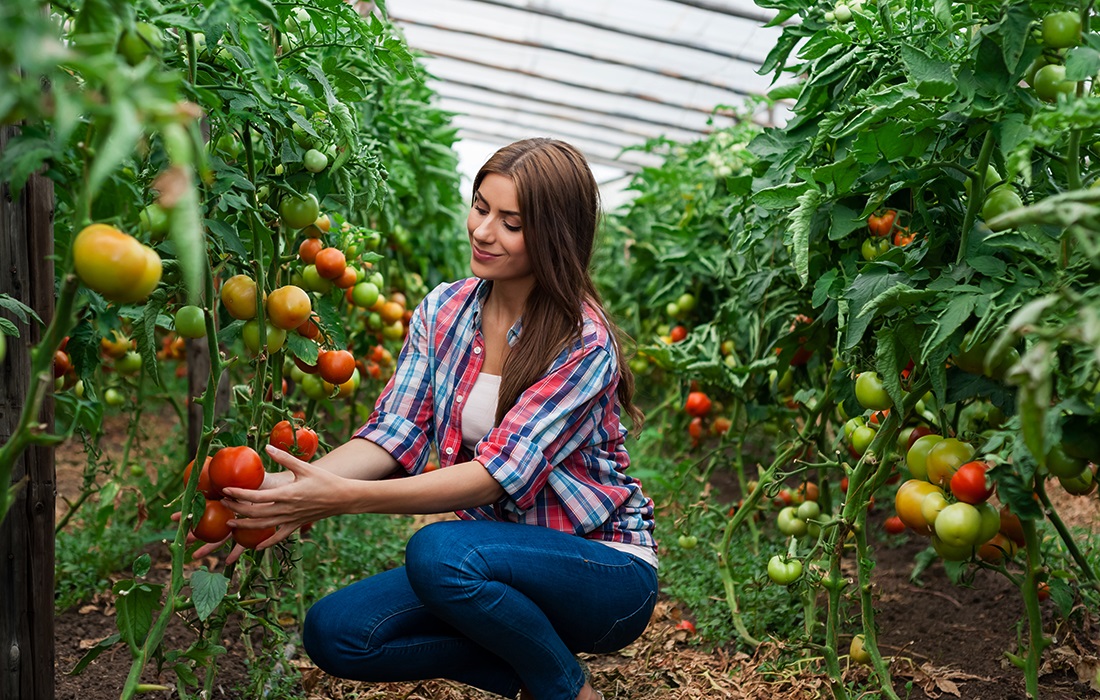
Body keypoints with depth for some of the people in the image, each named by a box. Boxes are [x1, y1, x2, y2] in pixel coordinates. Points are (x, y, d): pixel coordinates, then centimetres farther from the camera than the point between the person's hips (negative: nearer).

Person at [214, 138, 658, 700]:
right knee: (333, 632, -11)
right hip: (497, 557, 6)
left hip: (606, 568, -6)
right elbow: (393, 433, -7)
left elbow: (500, 475, -26)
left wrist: (343, 497, -34)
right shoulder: (443, 311, 1)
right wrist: (291, 484, -25)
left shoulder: (583, 344, -19)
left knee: (439, 551, -33)